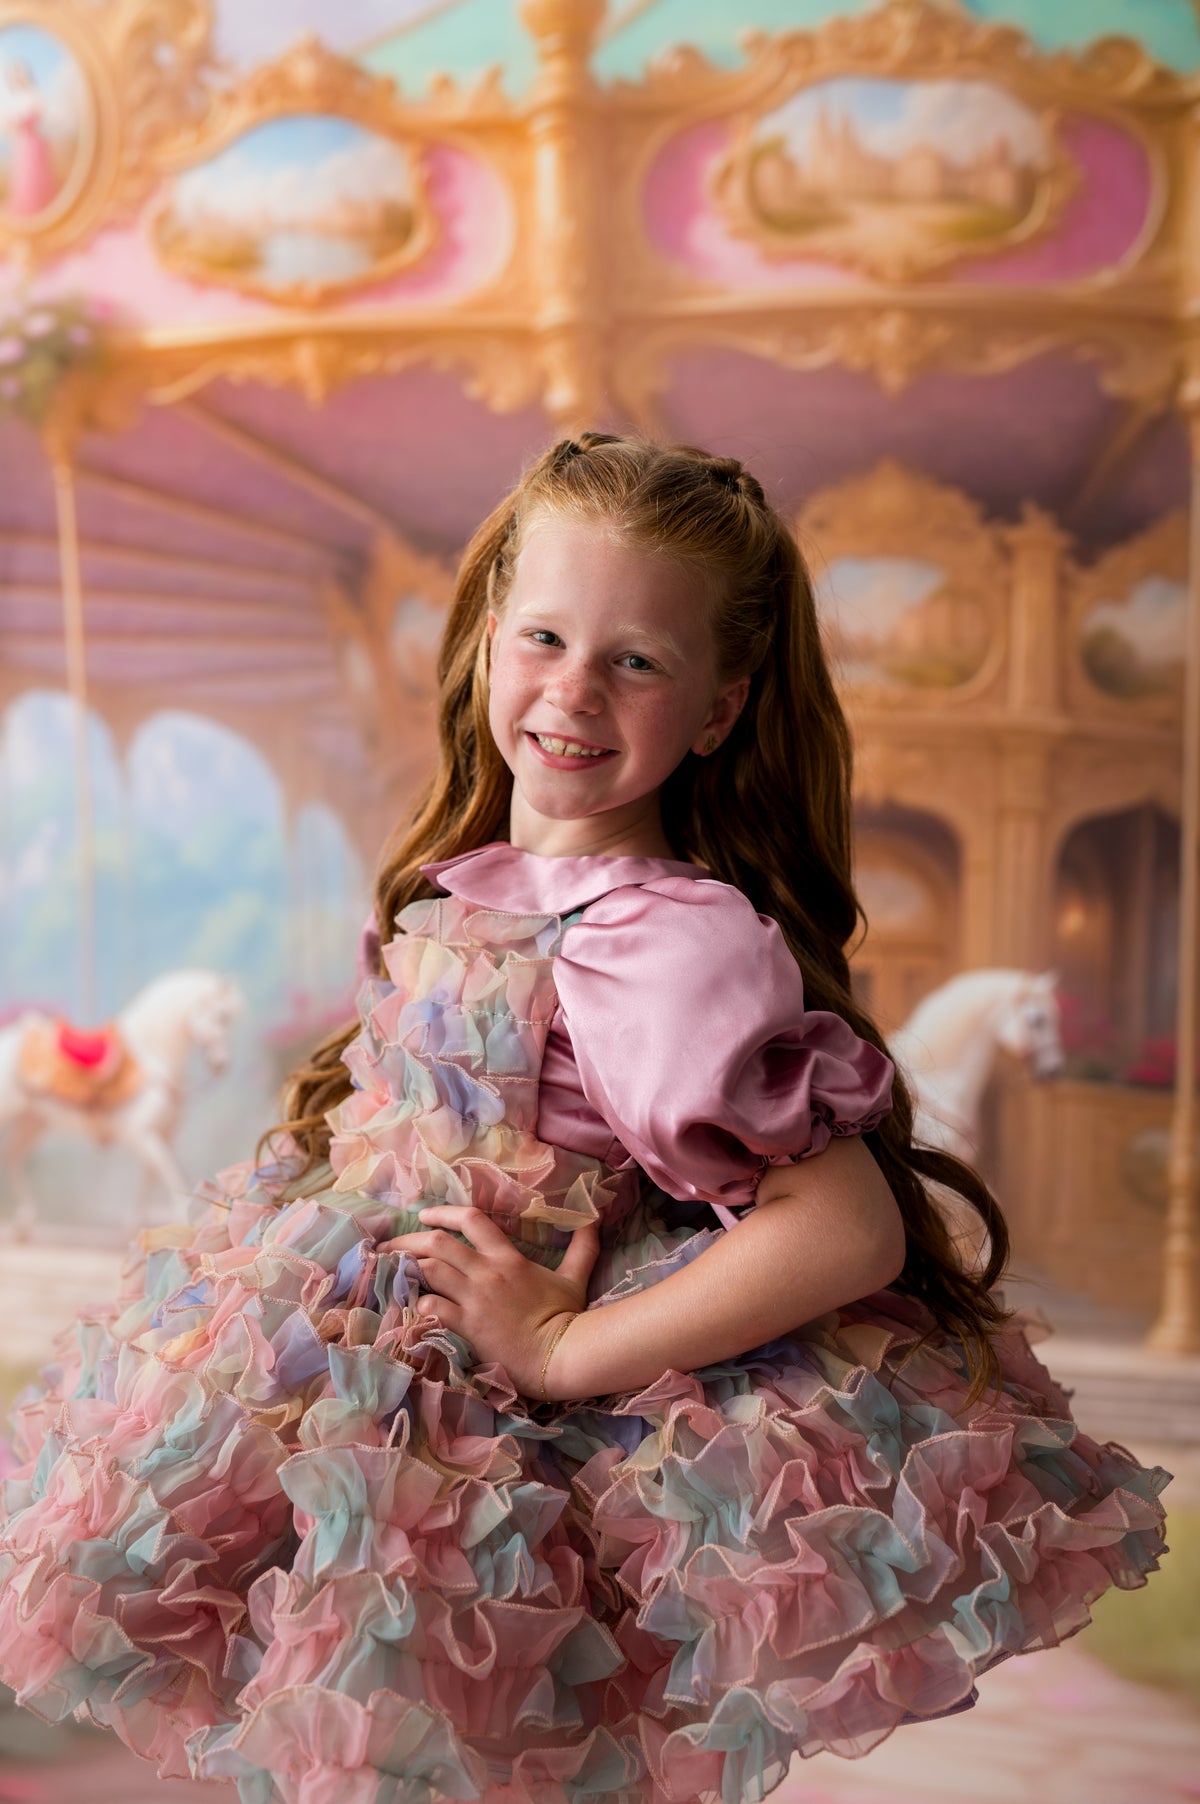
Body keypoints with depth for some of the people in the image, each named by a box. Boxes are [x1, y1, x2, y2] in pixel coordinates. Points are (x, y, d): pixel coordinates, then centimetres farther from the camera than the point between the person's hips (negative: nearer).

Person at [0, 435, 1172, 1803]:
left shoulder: (670, 938, -25)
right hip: (333, 1348, 7)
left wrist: (567, 1350, -24)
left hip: (485, 1408, -7)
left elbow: (852, 1232, -30)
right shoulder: (470, 872, 0)